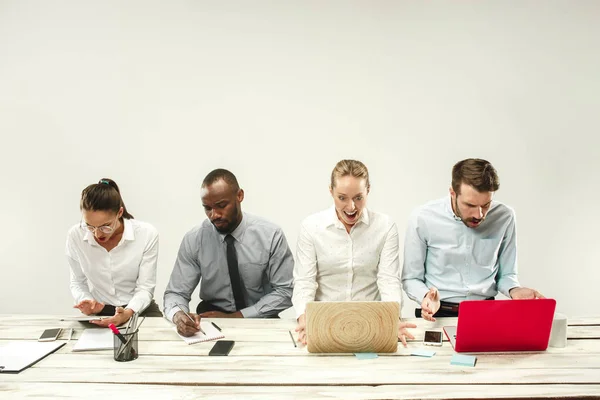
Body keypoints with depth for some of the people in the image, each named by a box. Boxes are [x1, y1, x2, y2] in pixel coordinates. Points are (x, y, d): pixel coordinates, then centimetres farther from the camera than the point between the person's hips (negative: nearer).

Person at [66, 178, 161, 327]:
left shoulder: (147, 234, -15)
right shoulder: (75, 235, -9)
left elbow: (145, 288, -12)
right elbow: (78, 283, 5)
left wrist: (128, 313, -31)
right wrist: (85, 301, -16)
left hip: (139, 310, -1)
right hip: (97, 312, 1)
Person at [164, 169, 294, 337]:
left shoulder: (271, 235, -9)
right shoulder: (193, 240, -6)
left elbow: (284, 291, -7)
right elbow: (176, 293, -4)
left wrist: (235, 317, -15)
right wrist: (178, 315, -29)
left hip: (260, 322, -1)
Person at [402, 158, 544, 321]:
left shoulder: (504, 217, -5)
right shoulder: (422, 219, -10)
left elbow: (506, 274, 8)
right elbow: (411, 278, 0)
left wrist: (514, 290, -13)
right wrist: (426, 296, -21)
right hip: (439, 314, -3)